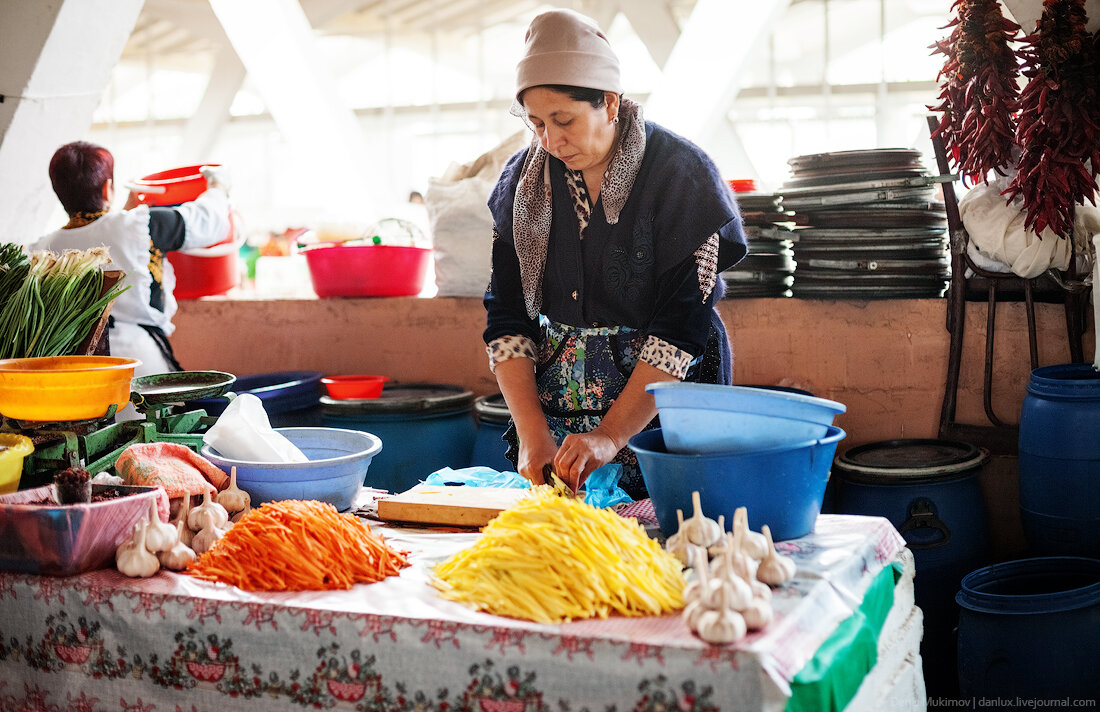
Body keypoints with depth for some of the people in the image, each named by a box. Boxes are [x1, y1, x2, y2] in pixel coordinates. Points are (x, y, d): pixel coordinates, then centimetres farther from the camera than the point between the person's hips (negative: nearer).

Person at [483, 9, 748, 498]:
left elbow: (682, 326, -16)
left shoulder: (680, 173, -11)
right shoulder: (525, 178, 3)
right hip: (554, 411, 4)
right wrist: (532, 433, -11)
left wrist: (609, 436, -23)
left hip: (661, 409, -3)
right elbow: (507, 315, 1)